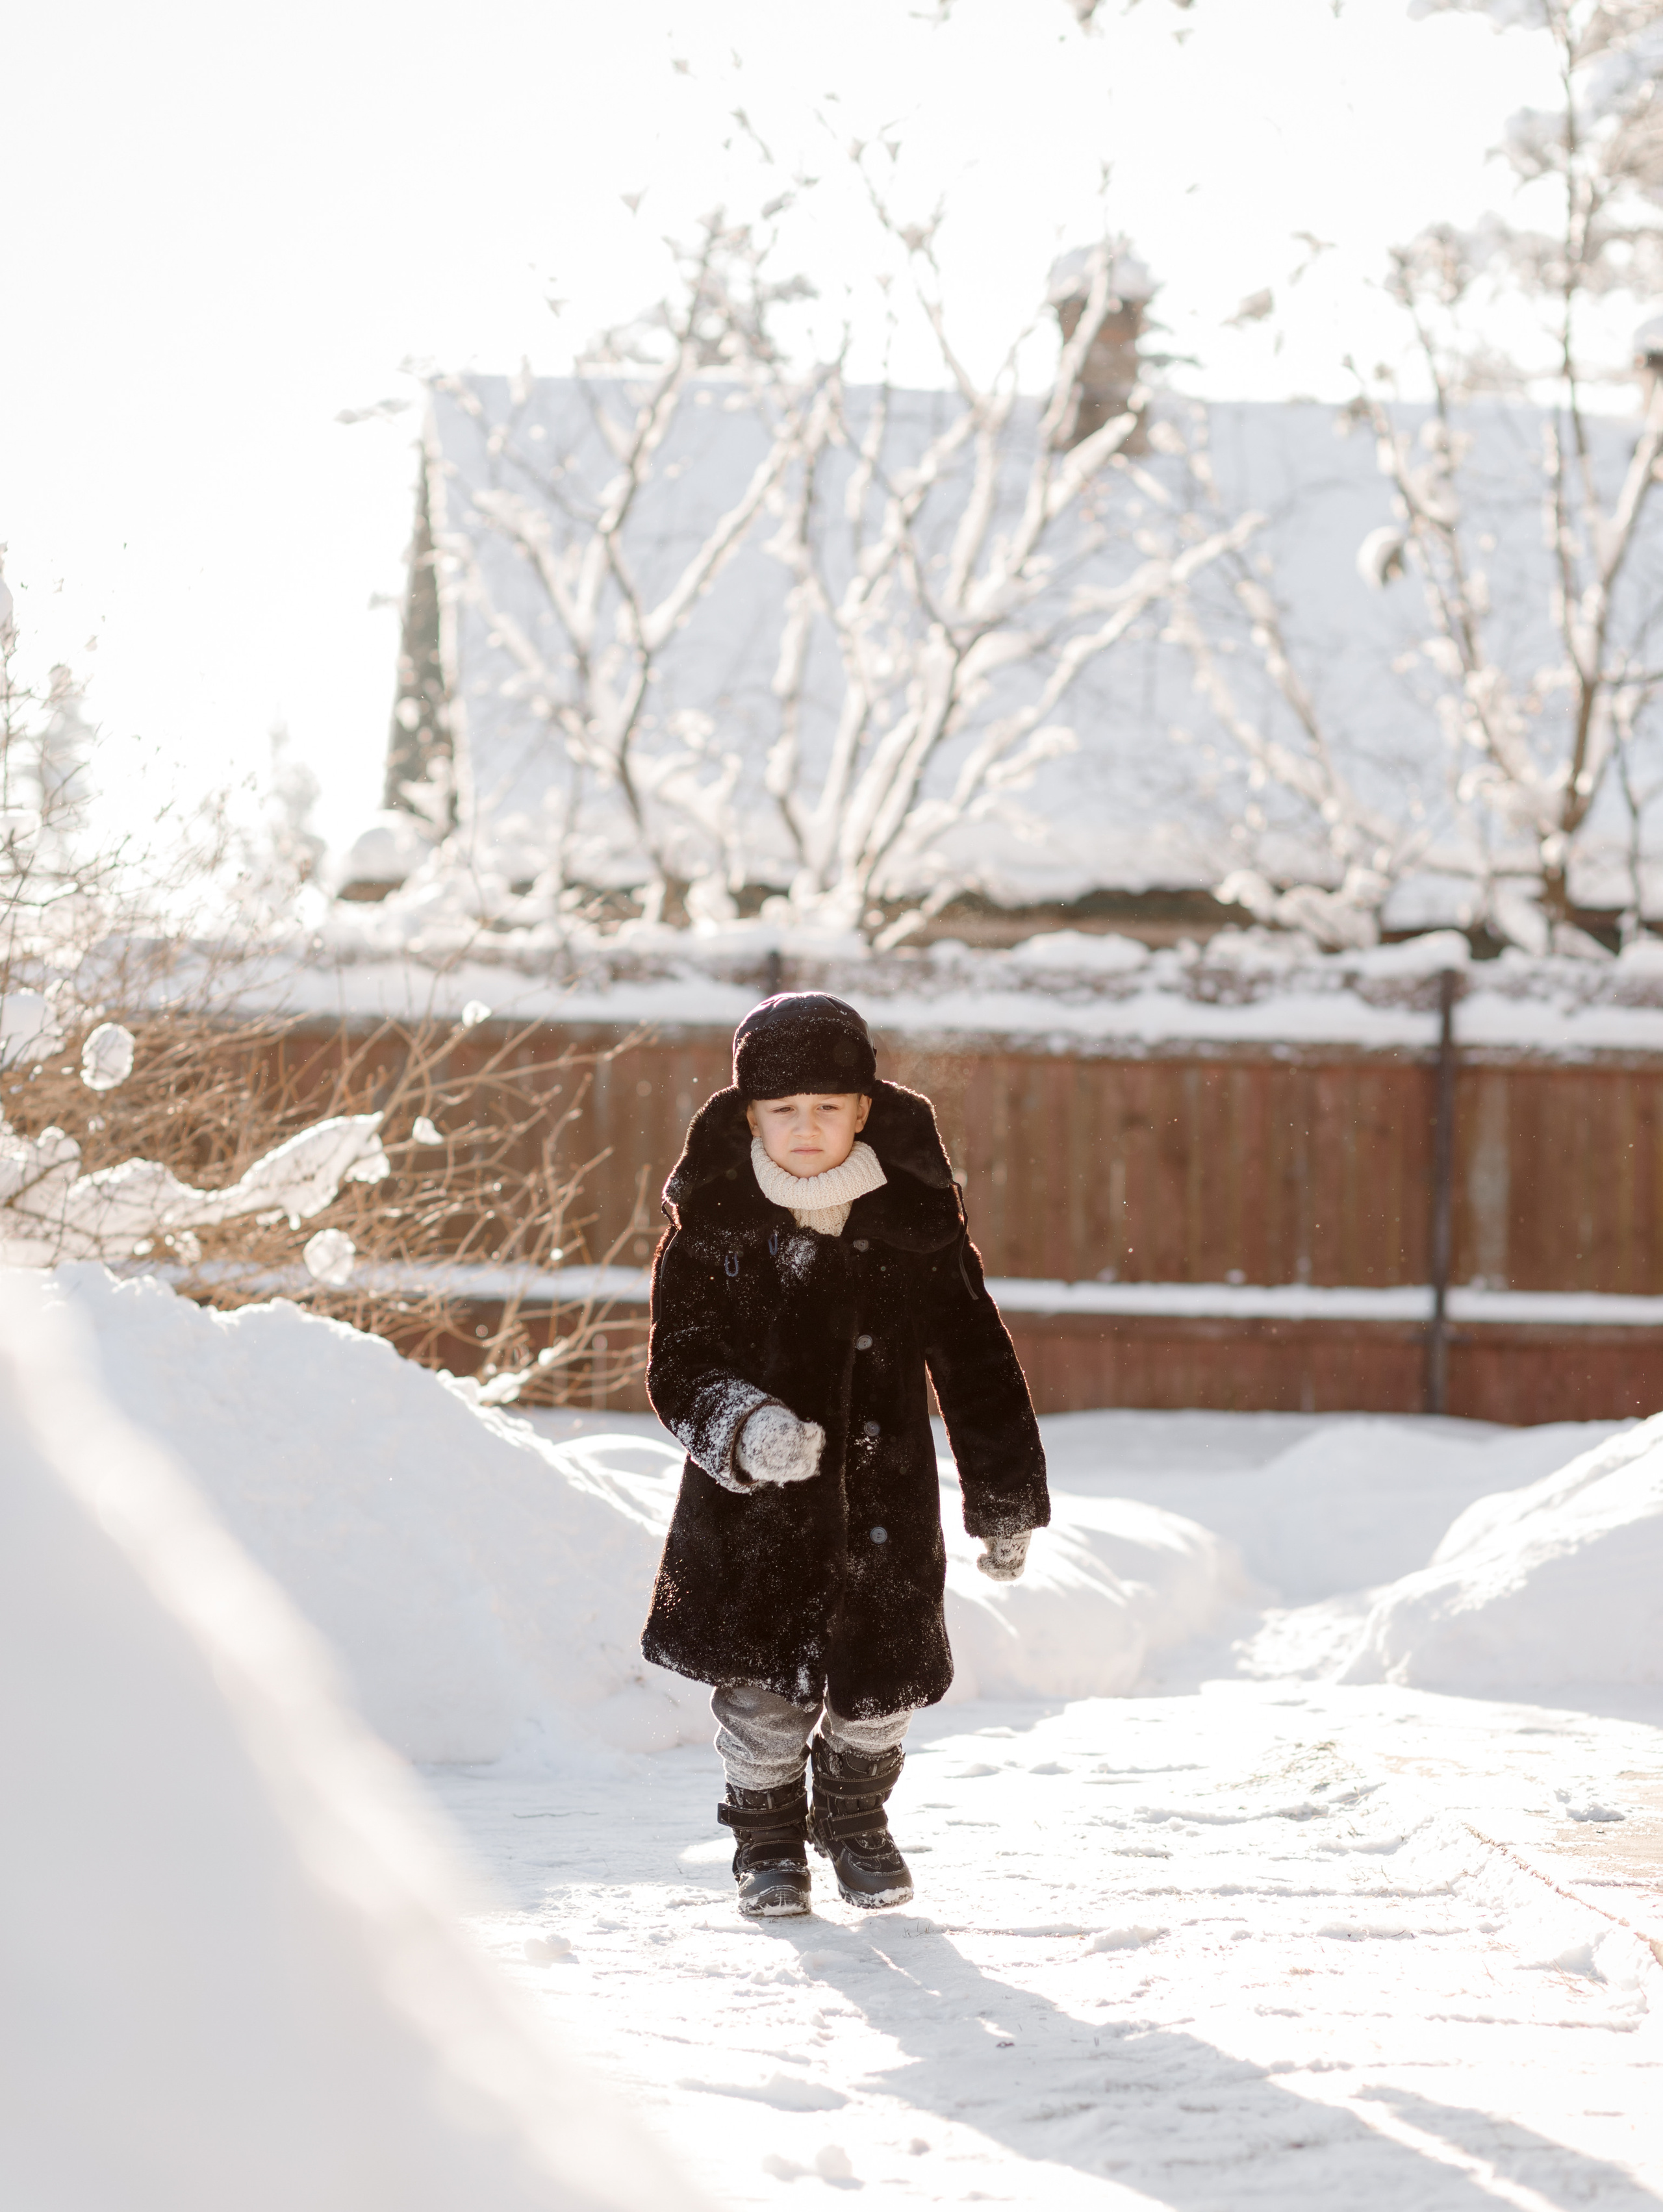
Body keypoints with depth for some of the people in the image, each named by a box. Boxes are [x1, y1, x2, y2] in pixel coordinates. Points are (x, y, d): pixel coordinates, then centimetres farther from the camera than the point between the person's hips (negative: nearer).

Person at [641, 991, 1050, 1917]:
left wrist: (1007, 1499, 6)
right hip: (751, 1501, -1)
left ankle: (857, 1822, 35)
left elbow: (976, 1362, 4)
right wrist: (742, 1426, -29)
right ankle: (769, 1840, 24)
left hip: (883, 1493, 1)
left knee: (878, 1684, 5)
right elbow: (678, 1364, -7)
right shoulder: (714, 1224, -6)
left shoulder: (914, 1221, -4)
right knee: (761, 1686, -3)